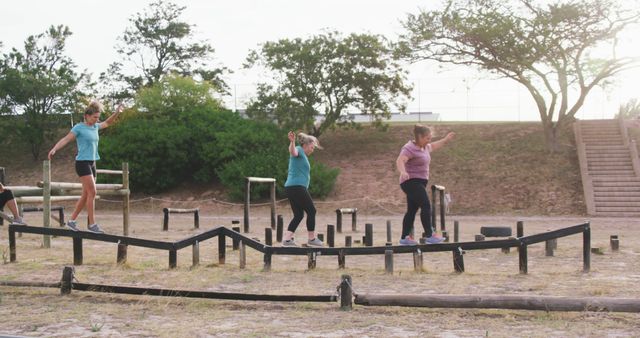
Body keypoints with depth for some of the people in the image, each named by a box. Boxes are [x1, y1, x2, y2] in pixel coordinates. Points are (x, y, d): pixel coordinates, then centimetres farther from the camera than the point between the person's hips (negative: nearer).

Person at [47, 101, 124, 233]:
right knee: (92, 192, -12)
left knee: (86, 194, 8)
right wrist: (54, 149, -29)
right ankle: (92, 224, -9)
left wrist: (117, 112, 13)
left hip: (92, 163, 8)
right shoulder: (79, 128, -7)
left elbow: (107, 123, 28)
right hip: (82, 163, -8)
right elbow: (66, 139, -15)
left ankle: (72, 221, 16)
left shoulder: (95, 127, 13)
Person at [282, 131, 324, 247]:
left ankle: (287, 239, 2)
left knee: (298, 215, 9)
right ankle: (312, 239, 5)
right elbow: (293, 151, -30)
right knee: (311, 211, -1)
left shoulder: (303, 155, 25)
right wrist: (292, 142, -49)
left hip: (291, 188, 10)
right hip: (297, 187, -10)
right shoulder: (299, 150, -5)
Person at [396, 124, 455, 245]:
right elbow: (400, 160, -33)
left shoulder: (424, 147, 15)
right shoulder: (410, 148, -15)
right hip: (411, 182, -10)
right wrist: (403, 172, -51)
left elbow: (432, 147, 39)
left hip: (419, 183, 10)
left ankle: (405, 237, 13)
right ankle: (430, 235, -17)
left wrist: (445, 140, 42)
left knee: (412, 210, 10)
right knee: (426, 206, -17)